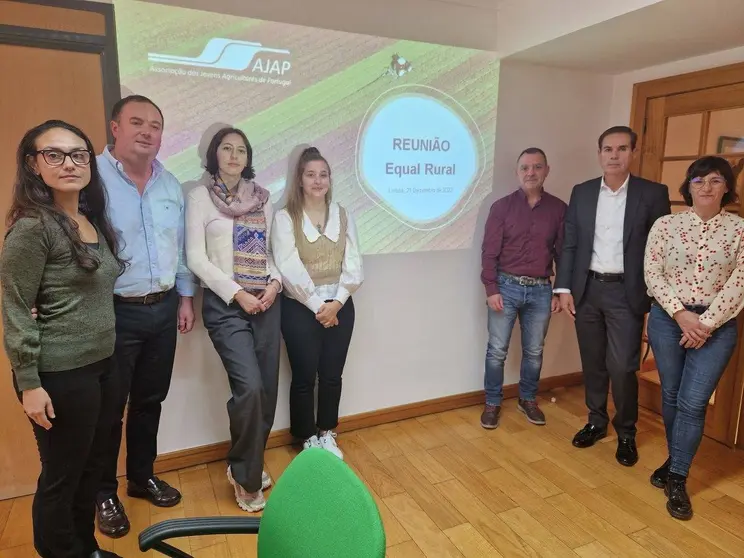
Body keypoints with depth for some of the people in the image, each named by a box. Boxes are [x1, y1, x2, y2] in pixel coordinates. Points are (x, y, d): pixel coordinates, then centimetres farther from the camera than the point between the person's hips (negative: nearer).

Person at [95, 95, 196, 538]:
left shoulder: (171, 184, 9)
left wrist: (185, 297, 13)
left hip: (163, 308, 6)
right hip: (114, 312, -5)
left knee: (150, 400, 18)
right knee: (110, 407, 9)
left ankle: (143, 476, 37)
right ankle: (104, 493, 30)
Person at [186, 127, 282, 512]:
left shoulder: (262, 198, 13)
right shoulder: (200, 196, 0)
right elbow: (196, 259, -7)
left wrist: (275, 283, -4)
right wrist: (237, 293, -13)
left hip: (266, 303, 5)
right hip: (225, 305, -5)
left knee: (267, 389, 7)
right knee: (249, 387, -15)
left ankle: (248, 465, 29)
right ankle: (245, 476, 9)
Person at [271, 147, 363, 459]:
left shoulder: (344, 216, 7)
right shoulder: (285, 218, -5)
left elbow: (354, 265, 1)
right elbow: (289, 269, -13)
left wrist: (336, 302, -11)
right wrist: (317, 306, -14)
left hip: (340, 308, 3)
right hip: (300, 309, -3)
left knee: (332, 375, 12)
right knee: (304, 377, 7)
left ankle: (327, 434, 31)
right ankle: (308, 439, 27)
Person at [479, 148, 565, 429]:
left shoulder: (559, 208, 3)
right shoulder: (502, 206, -2)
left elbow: (564, 253, 6)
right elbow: (489, 251, -5)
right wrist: (491, 290, -11)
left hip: (541, 290, 2)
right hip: (506, 287, -2)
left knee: (534, 351, 14)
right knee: (497, 350, 5)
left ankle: (528, 399, 34)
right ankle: (492, 403, 22)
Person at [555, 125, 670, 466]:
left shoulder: (653, 194, -2)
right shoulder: (581, 192, 6)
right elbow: (569, 244, 5)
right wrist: (564, 288, -1)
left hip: (626, 292, -3)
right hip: (587, 289, 3)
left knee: (622, 367, -3)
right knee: (592, 363, 13)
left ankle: (626, 433, 20)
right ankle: (596, 422, 31)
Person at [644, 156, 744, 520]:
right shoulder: (665, 224, 0)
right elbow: (652, 275, -5)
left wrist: (706, 323, -13)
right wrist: (681, 314, -14)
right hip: (667, 318, 1)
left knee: (693, 403, -3)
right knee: (671, 396, 11)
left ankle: (677, 480, 12)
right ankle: (676, 459, 34)